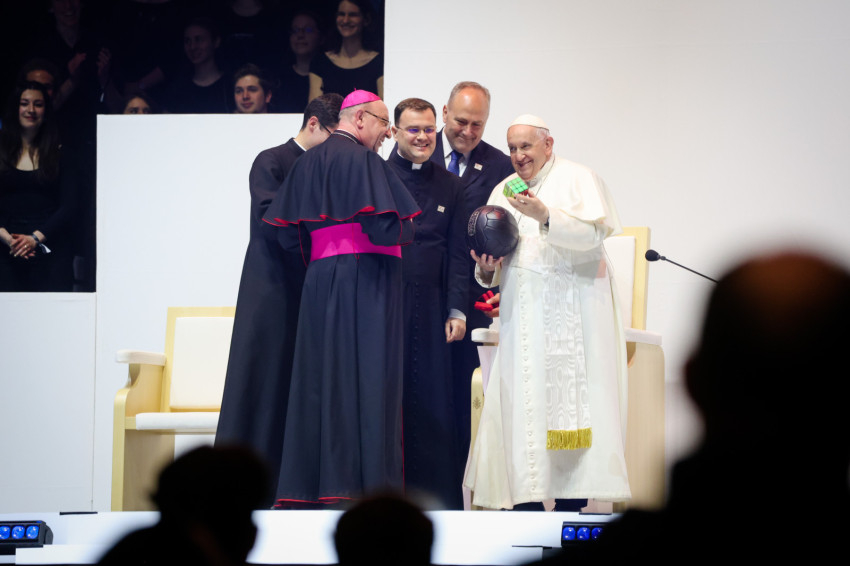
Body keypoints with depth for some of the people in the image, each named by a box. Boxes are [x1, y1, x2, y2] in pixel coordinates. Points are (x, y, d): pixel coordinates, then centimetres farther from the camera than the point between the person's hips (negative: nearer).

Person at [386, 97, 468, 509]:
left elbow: (458, 254, 11)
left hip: (429, 311, 3)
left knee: (432, 399, -1)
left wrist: (457, 310, 3)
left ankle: (432, 498, 3)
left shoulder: (449, 186, 13)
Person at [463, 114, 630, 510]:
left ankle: (572, 495, -12)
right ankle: (528, 498, -4)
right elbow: (493, 263, 20)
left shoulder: (578, 179, 3)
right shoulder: (502, 192, 19)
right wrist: (488, 269, -4)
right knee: (521, 403, -3)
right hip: (522, 312, 5)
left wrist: (545, 216, -24)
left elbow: (593, 236, -11)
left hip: (570, 311, -5)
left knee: (569, 399, -11)